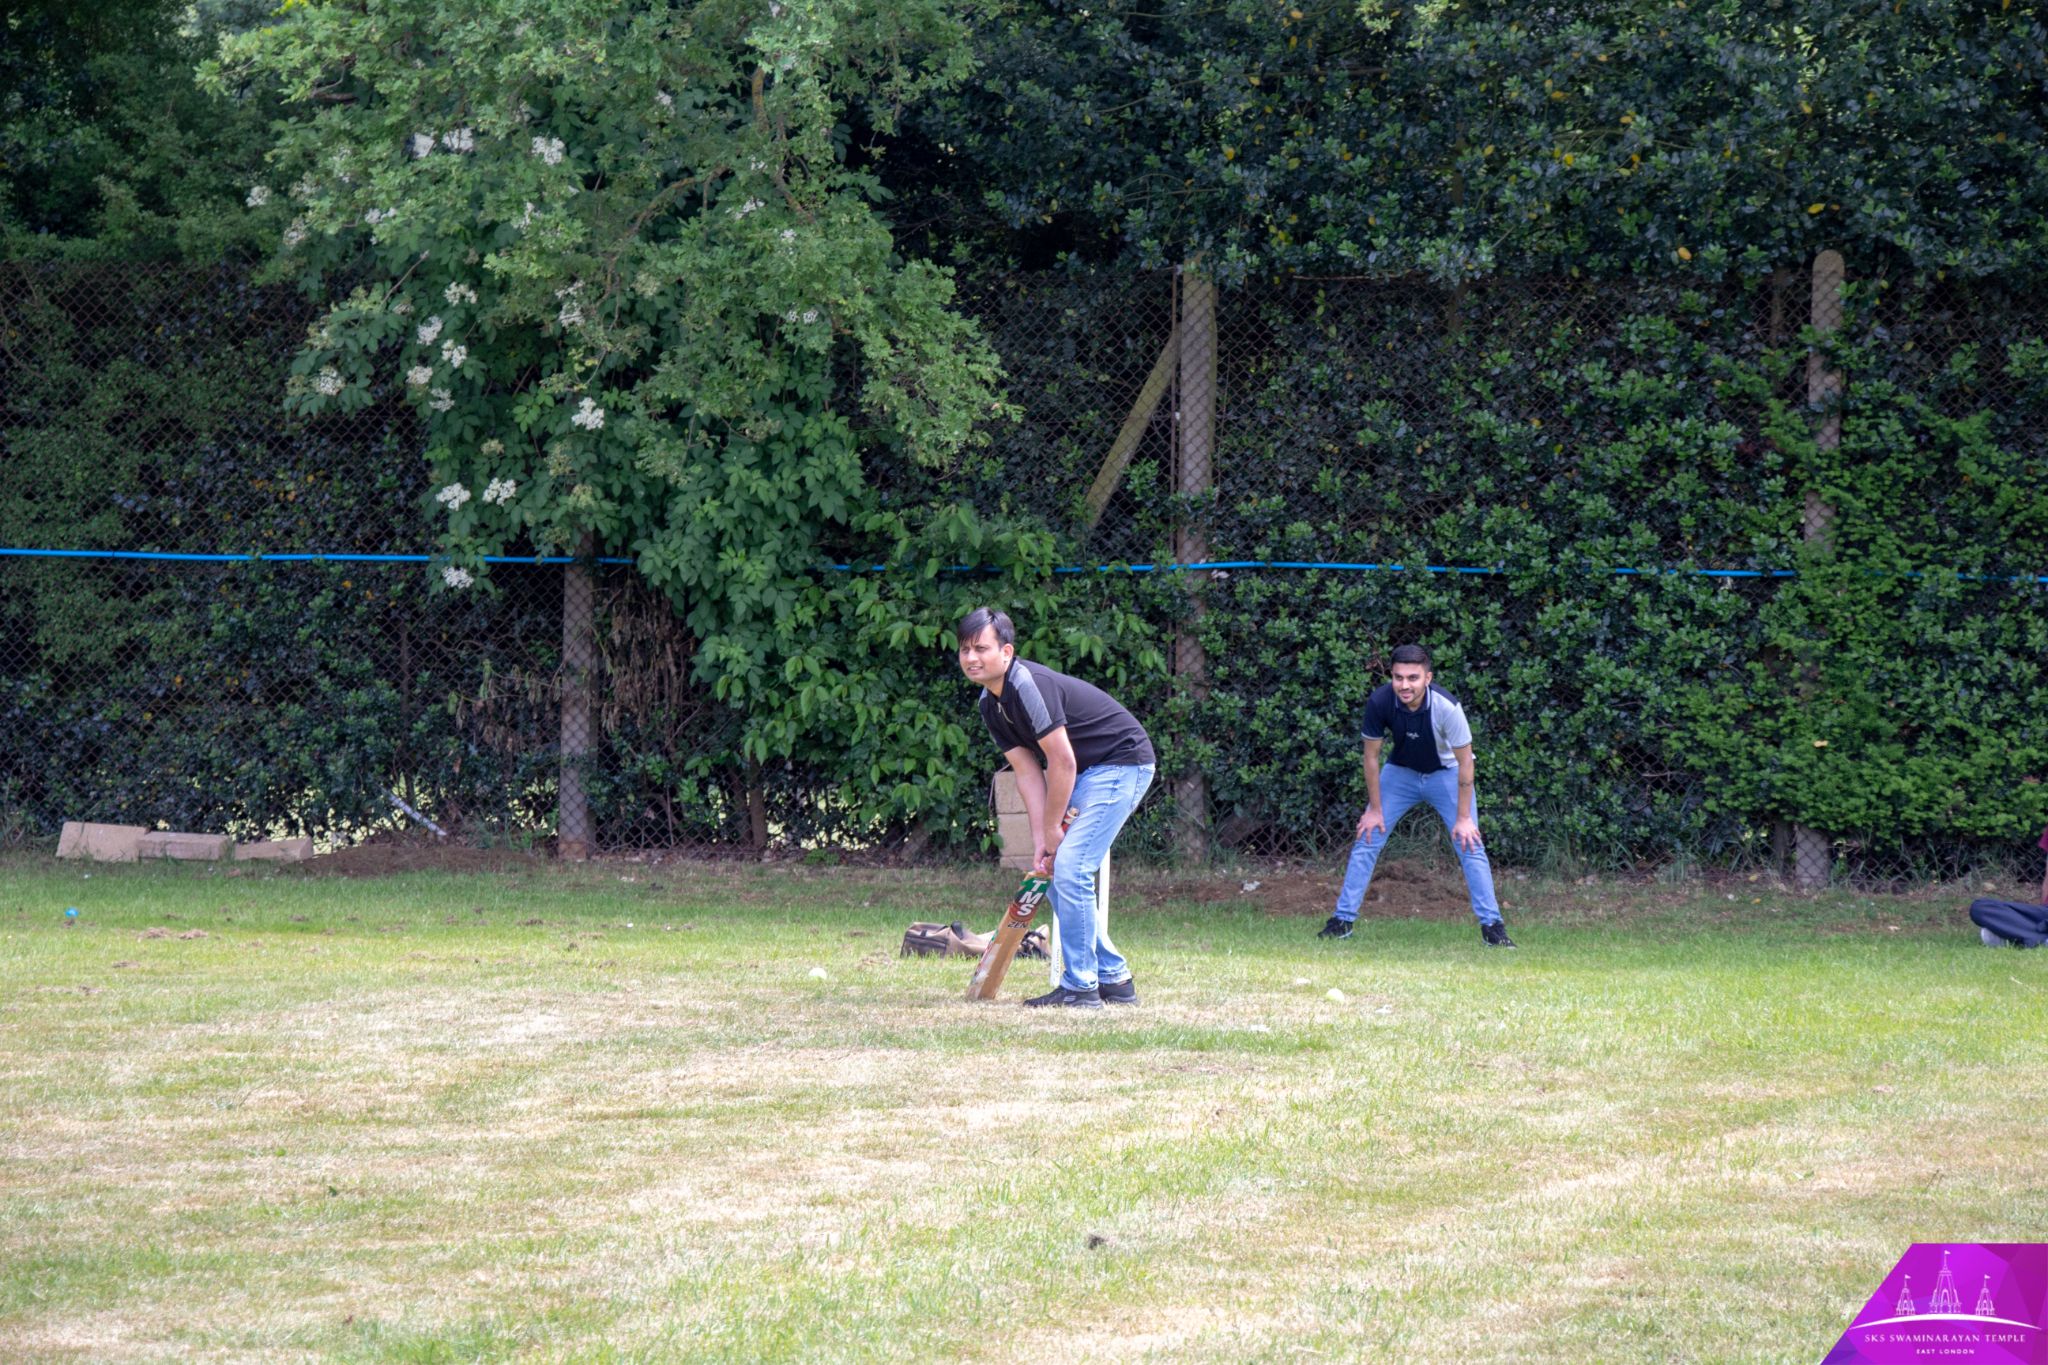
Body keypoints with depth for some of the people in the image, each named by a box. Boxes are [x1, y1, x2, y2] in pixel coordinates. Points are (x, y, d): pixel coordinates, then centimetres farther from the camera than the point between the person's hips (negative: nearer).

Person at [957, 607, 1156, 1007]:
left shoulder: (1029, 685, -24)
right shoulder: (990, 703, 5)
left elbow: (1061, 761, -21)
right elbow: (1028, 771, 3)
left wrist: (1051, 830, -11)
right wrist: (1041, 838, -7)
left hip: (1123, 761, -10)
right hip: (1088, 773, 10)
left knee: (1069, 869, -17)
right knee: (1054, 870, 9)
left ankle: (1080, 986, -9)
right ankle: (1114, 978, 17)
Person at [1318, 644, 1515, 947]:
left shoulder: (1447, 707, -33)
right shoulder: (1379, 702, -27)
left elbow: (1465, 762, -21)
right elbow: (1371, 756, -12)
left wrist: (1463, 817, -19)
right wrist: (1374, 809, -8)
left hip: (1445, 774, -2)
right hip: (1400, 772, 2)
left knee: (1470, 843, -12)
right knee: (1367, 839, -5)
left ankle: (1491, 925, -5)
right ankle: (1343, 919, 4)